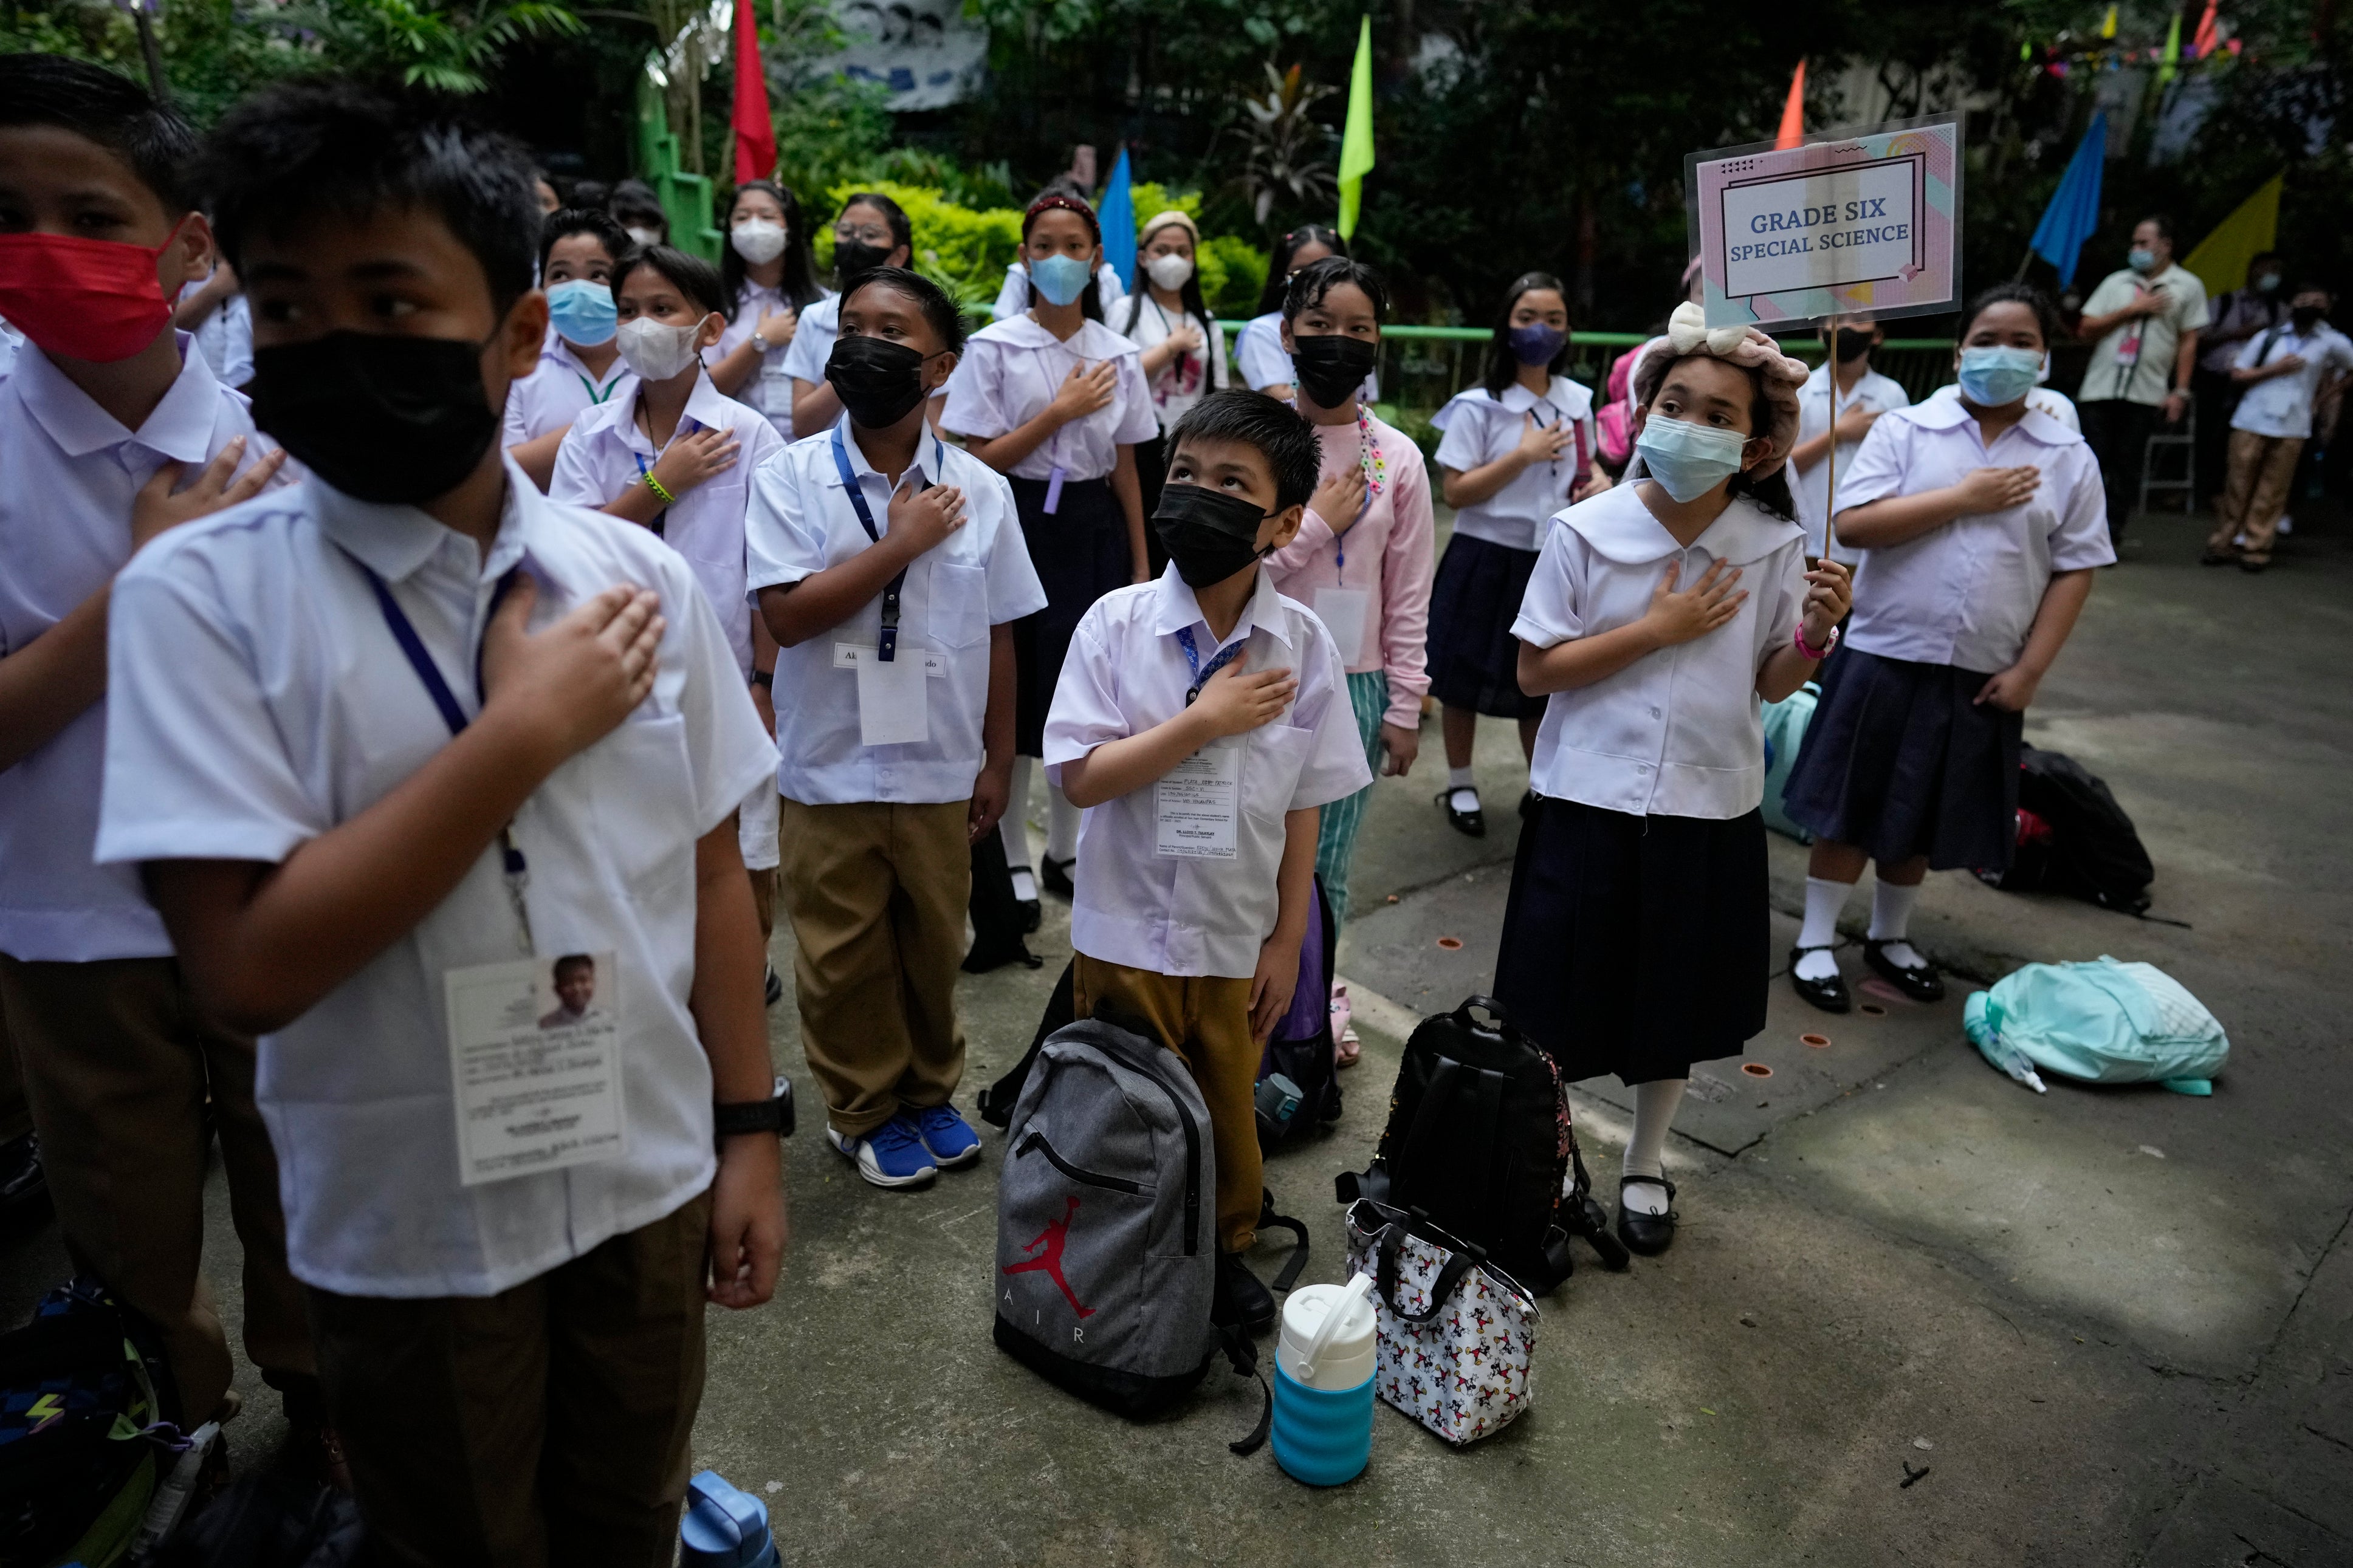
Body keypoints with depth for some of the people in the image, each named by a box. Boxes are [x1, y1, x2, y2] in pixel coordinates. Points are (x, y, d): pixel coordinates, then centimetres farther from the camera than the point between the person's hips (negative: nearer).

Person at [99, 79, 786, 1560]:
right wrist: (526, 727, -23)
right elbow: (249, 966, -21)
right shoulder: (201, 595, -14)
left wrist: (747, 1132, 2)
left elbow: (712, 877, -1)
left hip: (649, 1185, 2)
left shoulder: (641, 577, -6)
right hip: (410, 1231, -2)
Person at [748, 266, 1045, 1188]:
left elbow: (997, 635, 3)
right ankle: (865, 1110, 33)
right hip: (831, 767, -1)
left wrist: (997, 762, 5)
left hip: (941, 769, 1)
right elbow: (787, 615, -16)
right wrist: (901, 544, -17)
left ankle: (930, 1092, 38)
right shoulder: (791, 477, -6)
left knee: (934, 944, 16)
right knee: (843, 956, 12)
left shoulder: (979, 489, -2)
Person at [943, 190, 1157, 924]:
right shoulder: (994, 347, -4)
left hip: (1092, 529, 3)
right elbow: (979, 460, -8)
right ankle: (1014, 856, 17)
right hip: (1020, 525, -3)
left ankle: (1065, 851, 24)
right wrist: (1060, 411, -13)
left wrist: (1141, 563, 9)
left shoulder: (1118, 355, 6)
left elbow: (1125, 468, 10)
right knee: (1017, 687, 1)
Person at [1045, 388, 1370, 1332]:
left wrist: (1287, 942, 0)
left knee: (1228, 1111, 20)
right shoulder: (1117, 623, -11)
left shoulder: (1303, 644, -7)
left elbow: (1303, 808, -2)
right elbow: (1081, 778, -16)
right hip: (1126, 931, -1)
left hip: (1237, 940, 1)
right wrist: (1204, 723, -22)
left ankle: (1226, 1251, 44)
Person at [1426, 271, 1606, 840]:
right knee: (1466, 681, 8)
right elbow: (1456, 492, -13)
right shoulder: (1478, 405, -10)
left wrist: (1600, 484, -4)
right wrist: (1524, 455, -20)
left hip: (1554, 559, 4)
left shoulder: (1577, 401, 4)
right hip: (1487, 559, -4)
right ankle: (1459, 786, 27)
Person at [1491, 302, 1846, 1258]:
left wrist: (1815, 631, -16)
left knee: (1679, 1006, 17)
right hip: (1590, 803, -2)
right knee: (1565, 1002, 9)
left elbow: (1771, 684, 3)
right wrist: (1655, 629, -16)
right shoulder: (1585, 532, -10)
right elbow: (1536, 670, -10)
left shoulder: (1775, 547, -4)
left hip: (1709, 811, 2)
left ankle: (1645, 1166, 41)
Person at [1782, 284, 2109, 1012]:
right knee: (1851, 804, 5)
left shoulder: (2068, 457, 2)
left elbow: (2075, 570, 3)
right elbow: (1853, 524, -15)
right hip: (1888, 655, -2)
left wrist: (2029, 668, -4)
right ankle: (1816, 941, 18)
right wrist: (1964, 498, -16)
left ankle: (1890, 936, 34)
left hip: (1982, 674, 3)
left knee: (1927, 817, 15)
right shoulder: (1905, 428, -4)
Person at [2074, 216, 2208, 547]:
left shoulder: (2188, 286, 10)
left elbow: (2188, 342, 7)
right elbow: (2086, 330, 7)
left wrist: (2180, 391, 0)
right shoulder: (2116, 282, 15)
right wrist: (2133, 309, -3)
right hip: (2099, 388, 1)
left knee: (2127, 467, 0)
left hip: (2146, 394, -1)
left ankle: (2110, 537, 7)